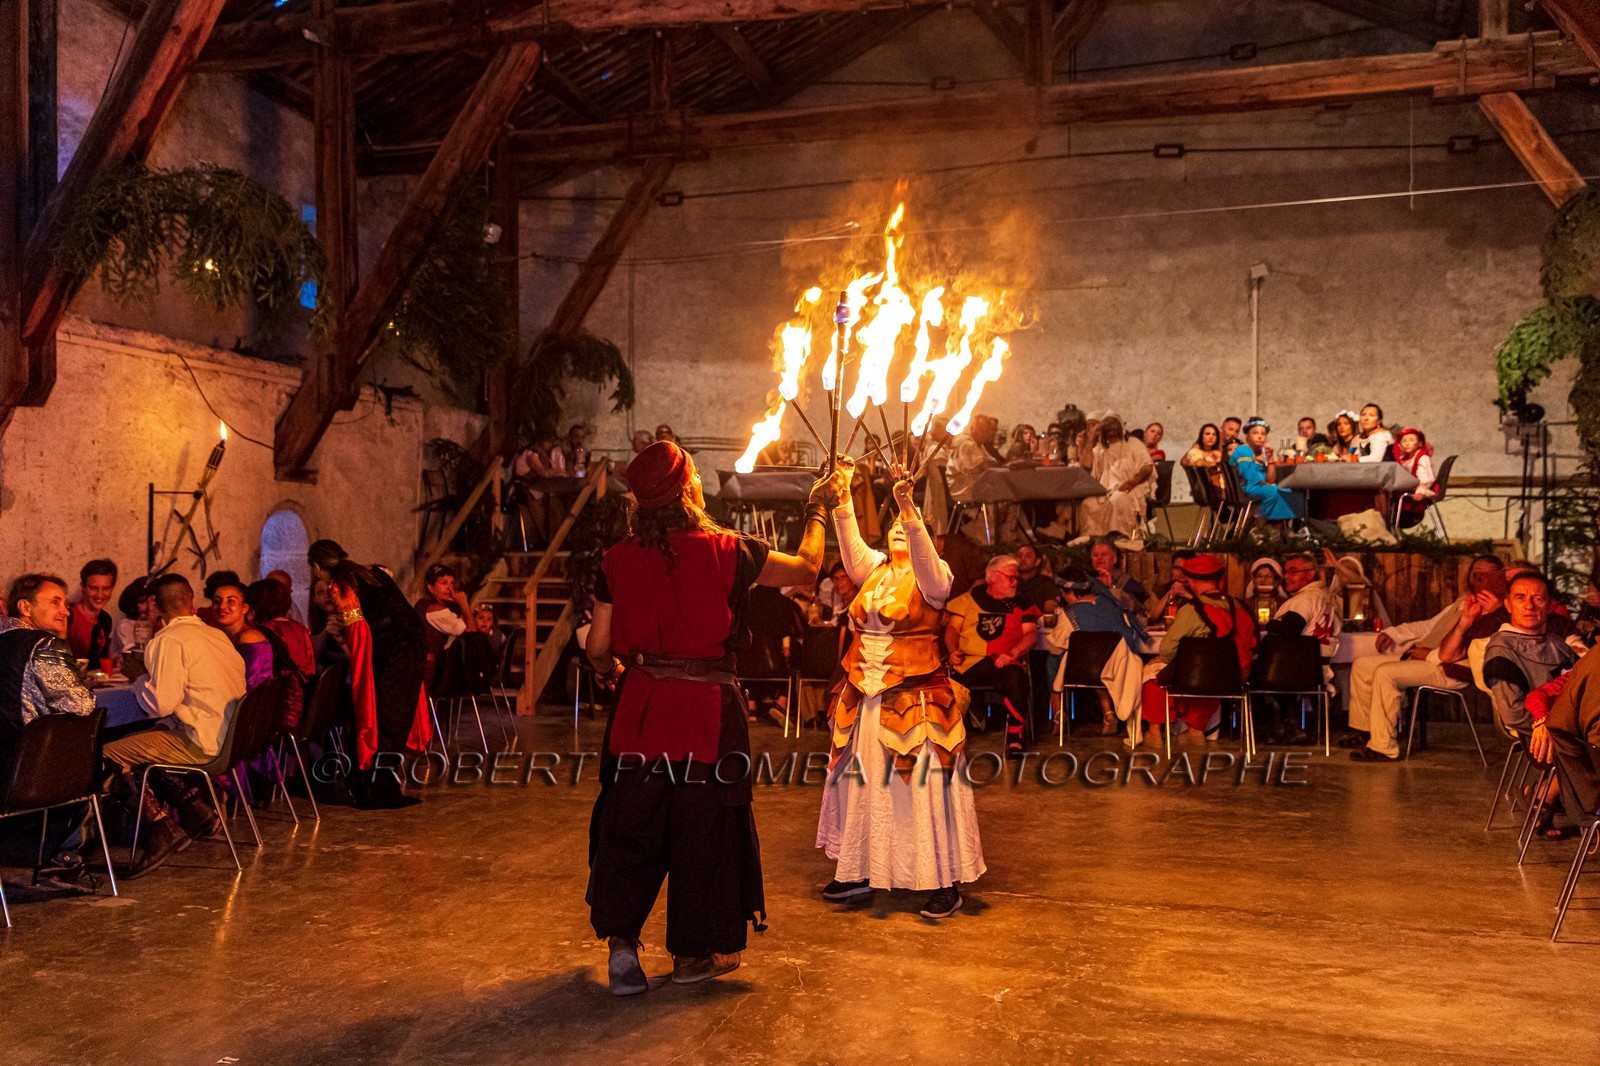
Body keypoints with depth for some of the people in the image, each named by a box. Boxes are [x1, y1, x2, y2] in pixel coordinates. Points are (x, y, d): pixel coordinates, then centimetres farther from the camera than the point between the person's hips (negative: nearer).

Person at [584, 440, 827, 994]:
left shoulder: (618, 559, -2)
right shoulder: (725, 551, -10)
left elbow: (597, 647, 3)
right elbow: (807, 567, 4)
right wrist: (817, 511, 21)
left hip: (641, 704, 3)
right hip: (707, 707, -2)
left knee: (630, 820, 15)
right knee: (702, 824, 11)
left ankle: (621, 942, 15)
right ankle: (694, 953, 24)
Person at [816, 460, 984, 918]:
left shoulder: (932, 574, -4)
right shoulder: (873, 569, 11)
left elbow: (924, 558, -24)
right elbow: (852, 548, -4)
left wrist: (909, 508, -36)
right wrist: (843, 501, -15)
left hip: (916, 699, -6)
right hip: (865, 698, 6)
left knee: (925, 786, -3)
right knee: (863, 784, 12)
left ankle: (945, 880, 7)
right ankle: (860, 871, 25)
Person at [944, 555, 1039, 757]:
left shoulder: (1020, 605, 19)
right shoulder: (970, 599, 18)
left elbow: (1029, 634, 7)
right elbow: (952, 628, 13)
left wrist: (1012, 653, -12)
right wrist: (953, 651, -7)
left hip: (1004, 662, 0)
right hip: (970, 663, 0)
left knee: (1015, 676, -36)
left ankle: (1016, 739, -30)